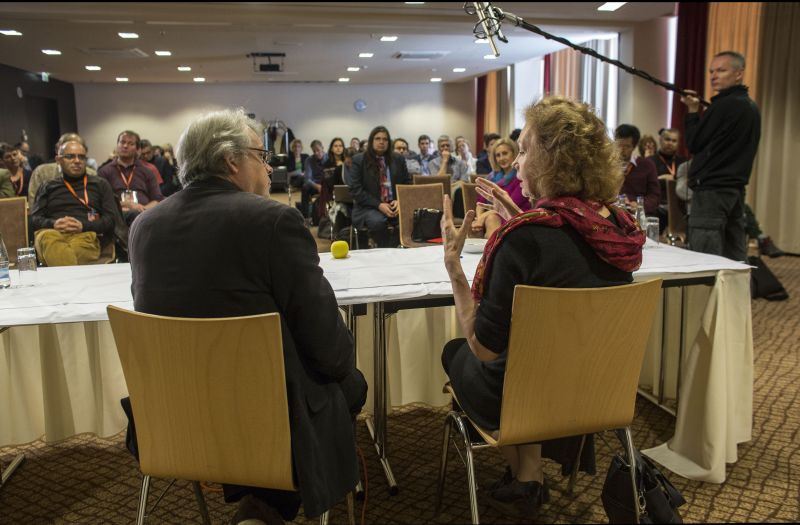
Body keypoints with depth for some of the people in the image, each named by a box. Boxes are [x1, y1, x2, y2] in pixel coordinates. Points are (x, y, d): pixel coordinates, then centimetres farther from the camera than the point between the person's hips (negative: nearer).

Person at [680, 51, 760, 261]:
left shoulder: (724, 105, -13)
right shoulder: (751, 107, 15)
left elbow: (694, 143, -9)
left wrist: (692, 110, 3)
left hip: (711, 190, -9)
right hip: (735, 189, 9)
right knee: (735, 261, 11)